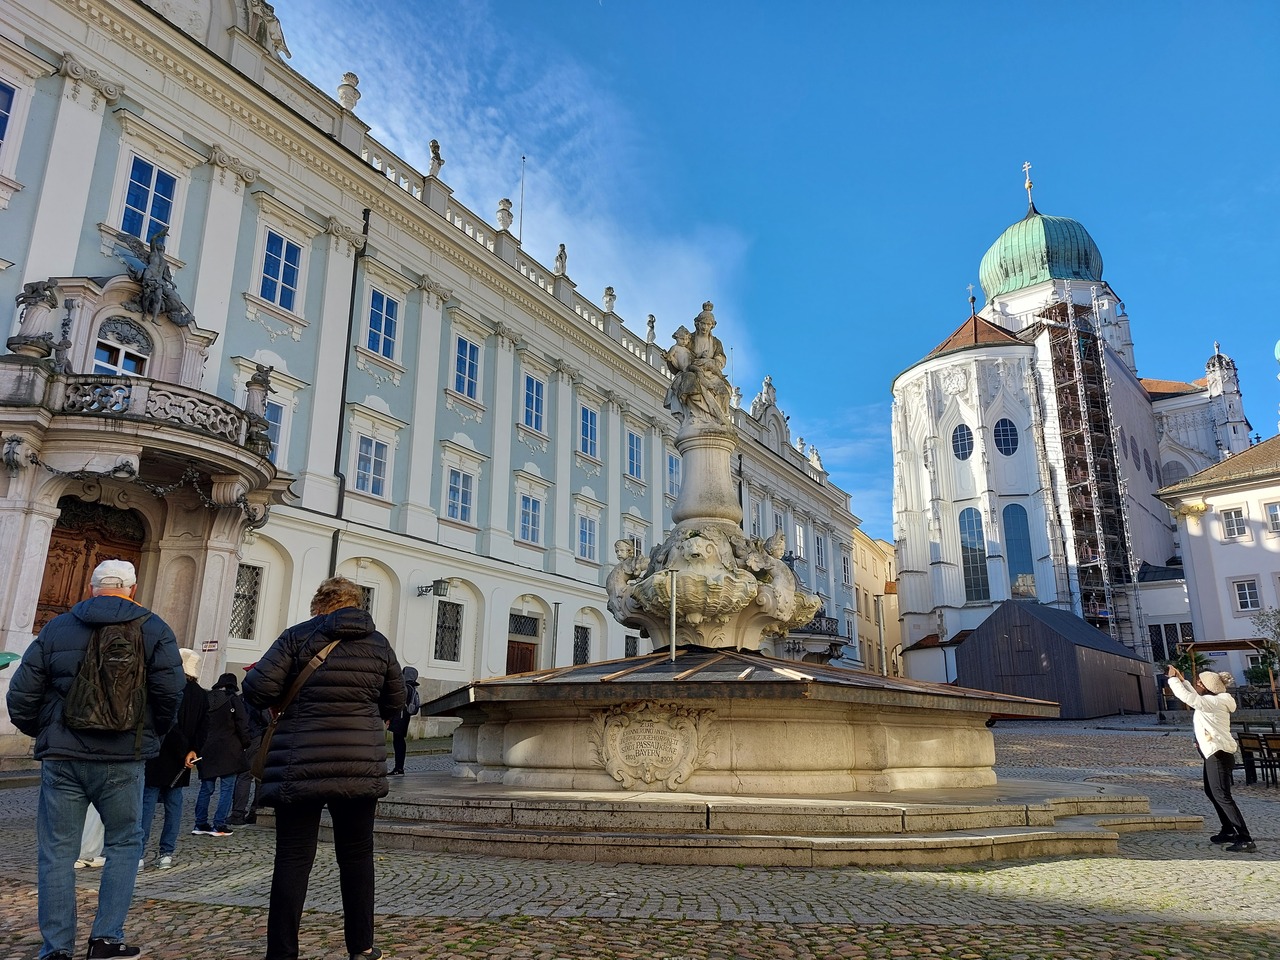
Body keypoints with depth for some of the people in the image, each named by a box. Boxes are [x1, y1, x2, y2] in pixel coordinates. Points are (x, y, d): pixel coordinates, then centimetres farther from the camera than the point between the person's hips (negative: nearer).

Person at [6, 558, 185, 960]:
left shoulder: (56, 628, 6)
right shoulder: (154, 630, 0)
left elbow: (20, 697, 5)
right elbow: (170, 693, -6)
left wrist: (42, 732, 23)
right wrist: (154, 733, 12)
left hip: (62, 758, 2)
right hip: (123, 760, -1)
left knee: (56, 852, 10)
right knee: (124, 844, 13)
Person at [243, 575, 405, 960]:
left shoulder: (298, 636, -2)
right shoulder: (378, 643, 6)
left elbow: (258, 689, -9)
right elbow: (395, 700, 15)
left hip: (301, 765, -2)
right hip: (361, 764, 2)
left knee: (293, 858, 6)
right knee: (357, 855, 14)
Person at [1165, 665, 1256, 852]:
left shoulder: (1213, 702, -18)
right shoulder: (1211, 701, 11)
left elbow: (1187, 697, -26)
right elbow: (1194, 697, 30)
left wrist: (1173, 679, -15)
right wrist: (1182, 680, 24)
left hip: (1219, 754, -11)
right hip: (1214, 753, 11)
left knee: (1222, 796, -11)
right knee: (1211, 792, 19)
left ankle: (1245, 839, -11)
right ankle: (1229, 831, 28)